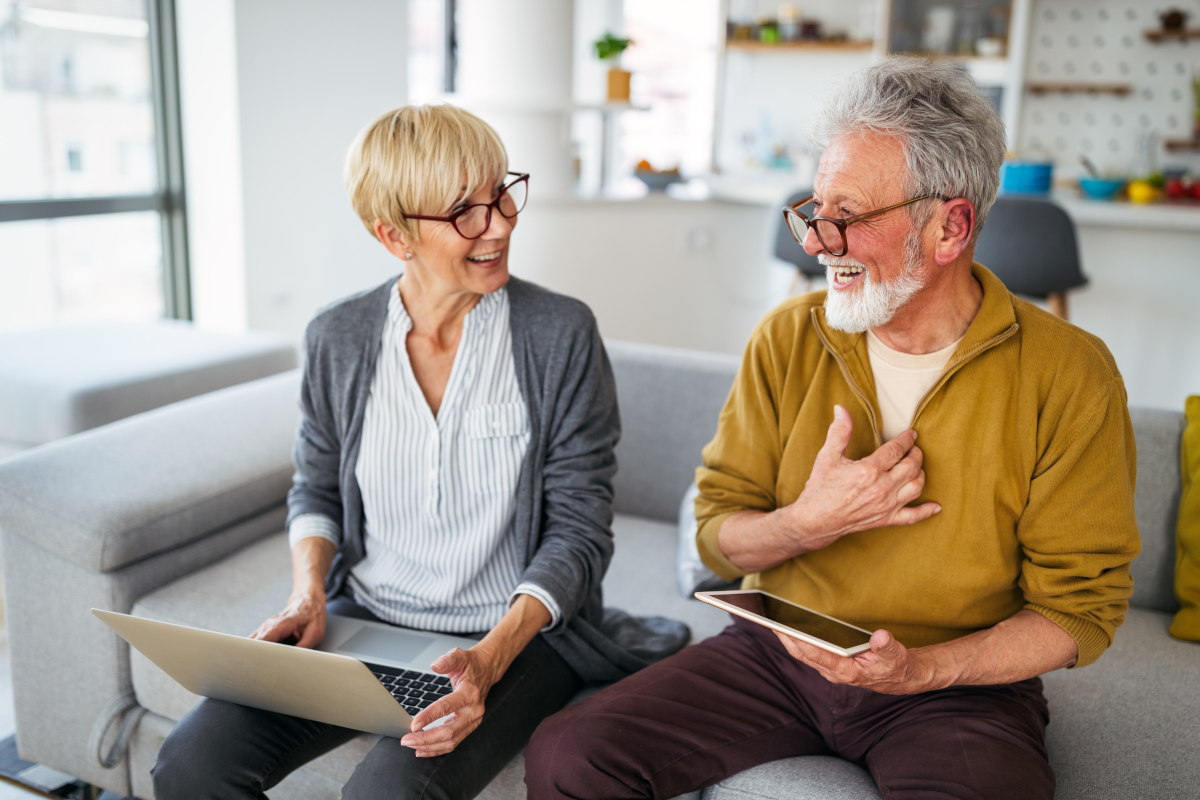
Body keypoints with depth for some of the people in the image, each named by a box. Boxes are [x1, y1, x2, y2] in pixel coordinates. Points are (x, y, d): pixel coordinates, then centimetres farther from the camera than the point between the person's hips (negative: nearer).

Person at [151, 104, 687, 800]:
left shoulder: (561, 334, -10)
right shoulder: (337, 339, 0)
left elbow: (580, 531, -9)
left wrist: (490, 658, -21)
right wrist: (308, 592, -6)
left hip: (518, 635, -3)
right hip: (362, 622, 3)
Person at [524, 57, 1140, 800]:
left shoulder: (1069, 375, -10)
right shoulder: (787, 339, -1)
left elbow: (1081, 605, -5)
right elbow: (718, 534, 3)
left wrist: (920, 669, -21)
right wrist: (808, 523, -19)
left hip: (960, 682, -2)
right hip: (774, 654, 3)